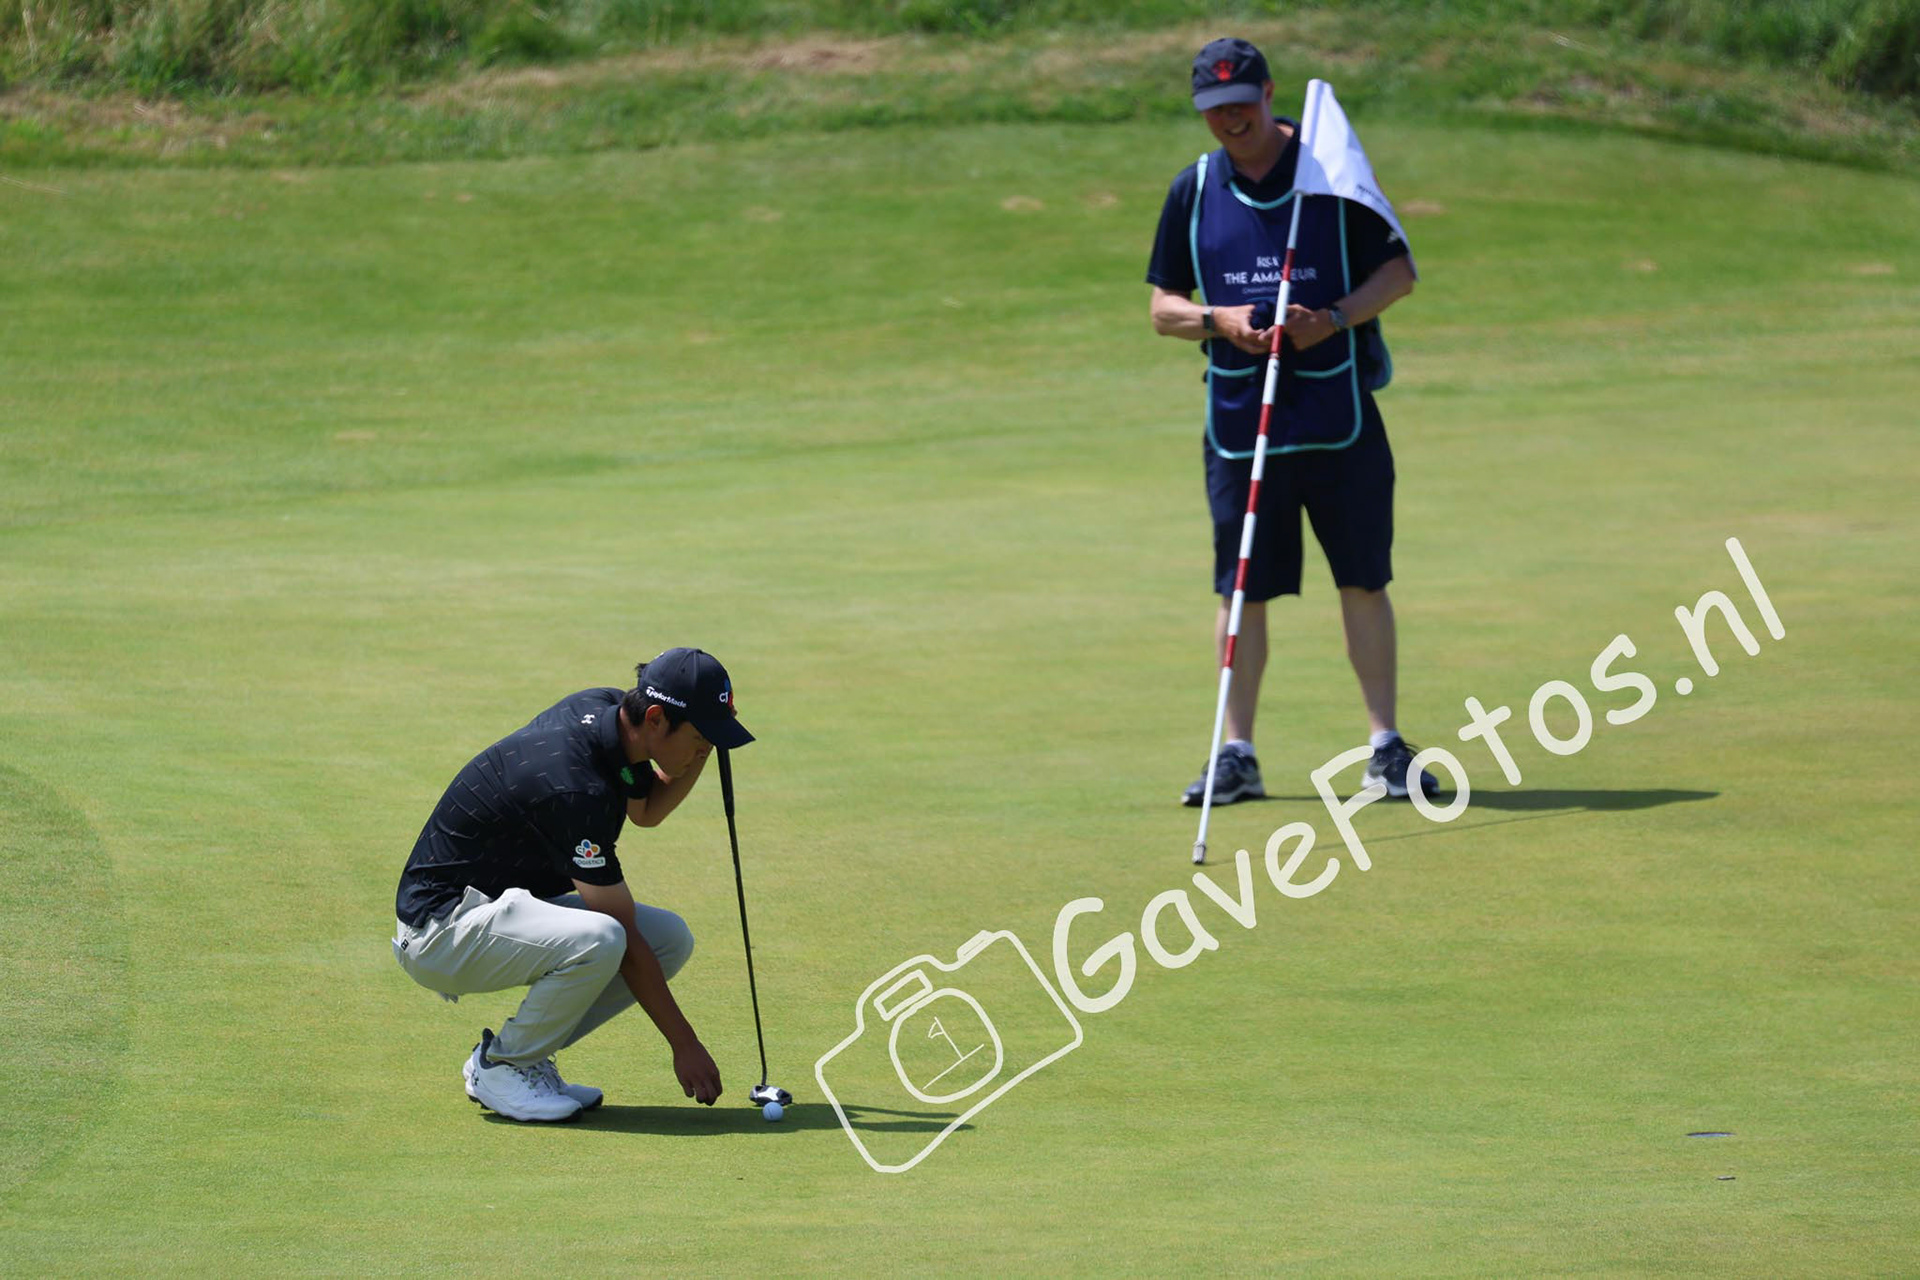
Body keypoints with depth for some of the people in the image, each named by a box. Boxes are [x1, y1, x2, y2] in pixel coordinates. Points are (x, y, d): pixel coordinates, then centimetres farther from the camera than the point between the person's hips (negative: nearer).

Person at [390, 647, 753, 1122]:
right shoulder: (577, 791, -30)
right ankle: (502, 1066, -10)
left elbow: (646, 810, 18)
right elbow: (626, 939, -23)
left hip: (507, 907, 10)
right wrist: (685, 1045, -18)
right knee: (599, 941, -34)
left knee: (671, 937, -1)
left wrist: (702, 751, -1)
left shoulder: (605, 707, -3)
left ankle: (522, 1054, 7)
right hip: (440, 932, -10)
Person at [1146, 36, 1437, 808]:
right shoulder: (1193, 191, 7)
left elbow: (1399, 272, 2)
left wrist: (1335, 318, -14)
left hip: (1339, 417, -2)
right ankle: (1237, 754, 9)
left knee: (1362, 580, 0)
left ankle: (1385, 745, 6)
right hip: (1238, 418, 2)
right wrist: (1218, 319, -10)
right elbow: (1163, 307, 11)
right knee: (1241, 590, 2)